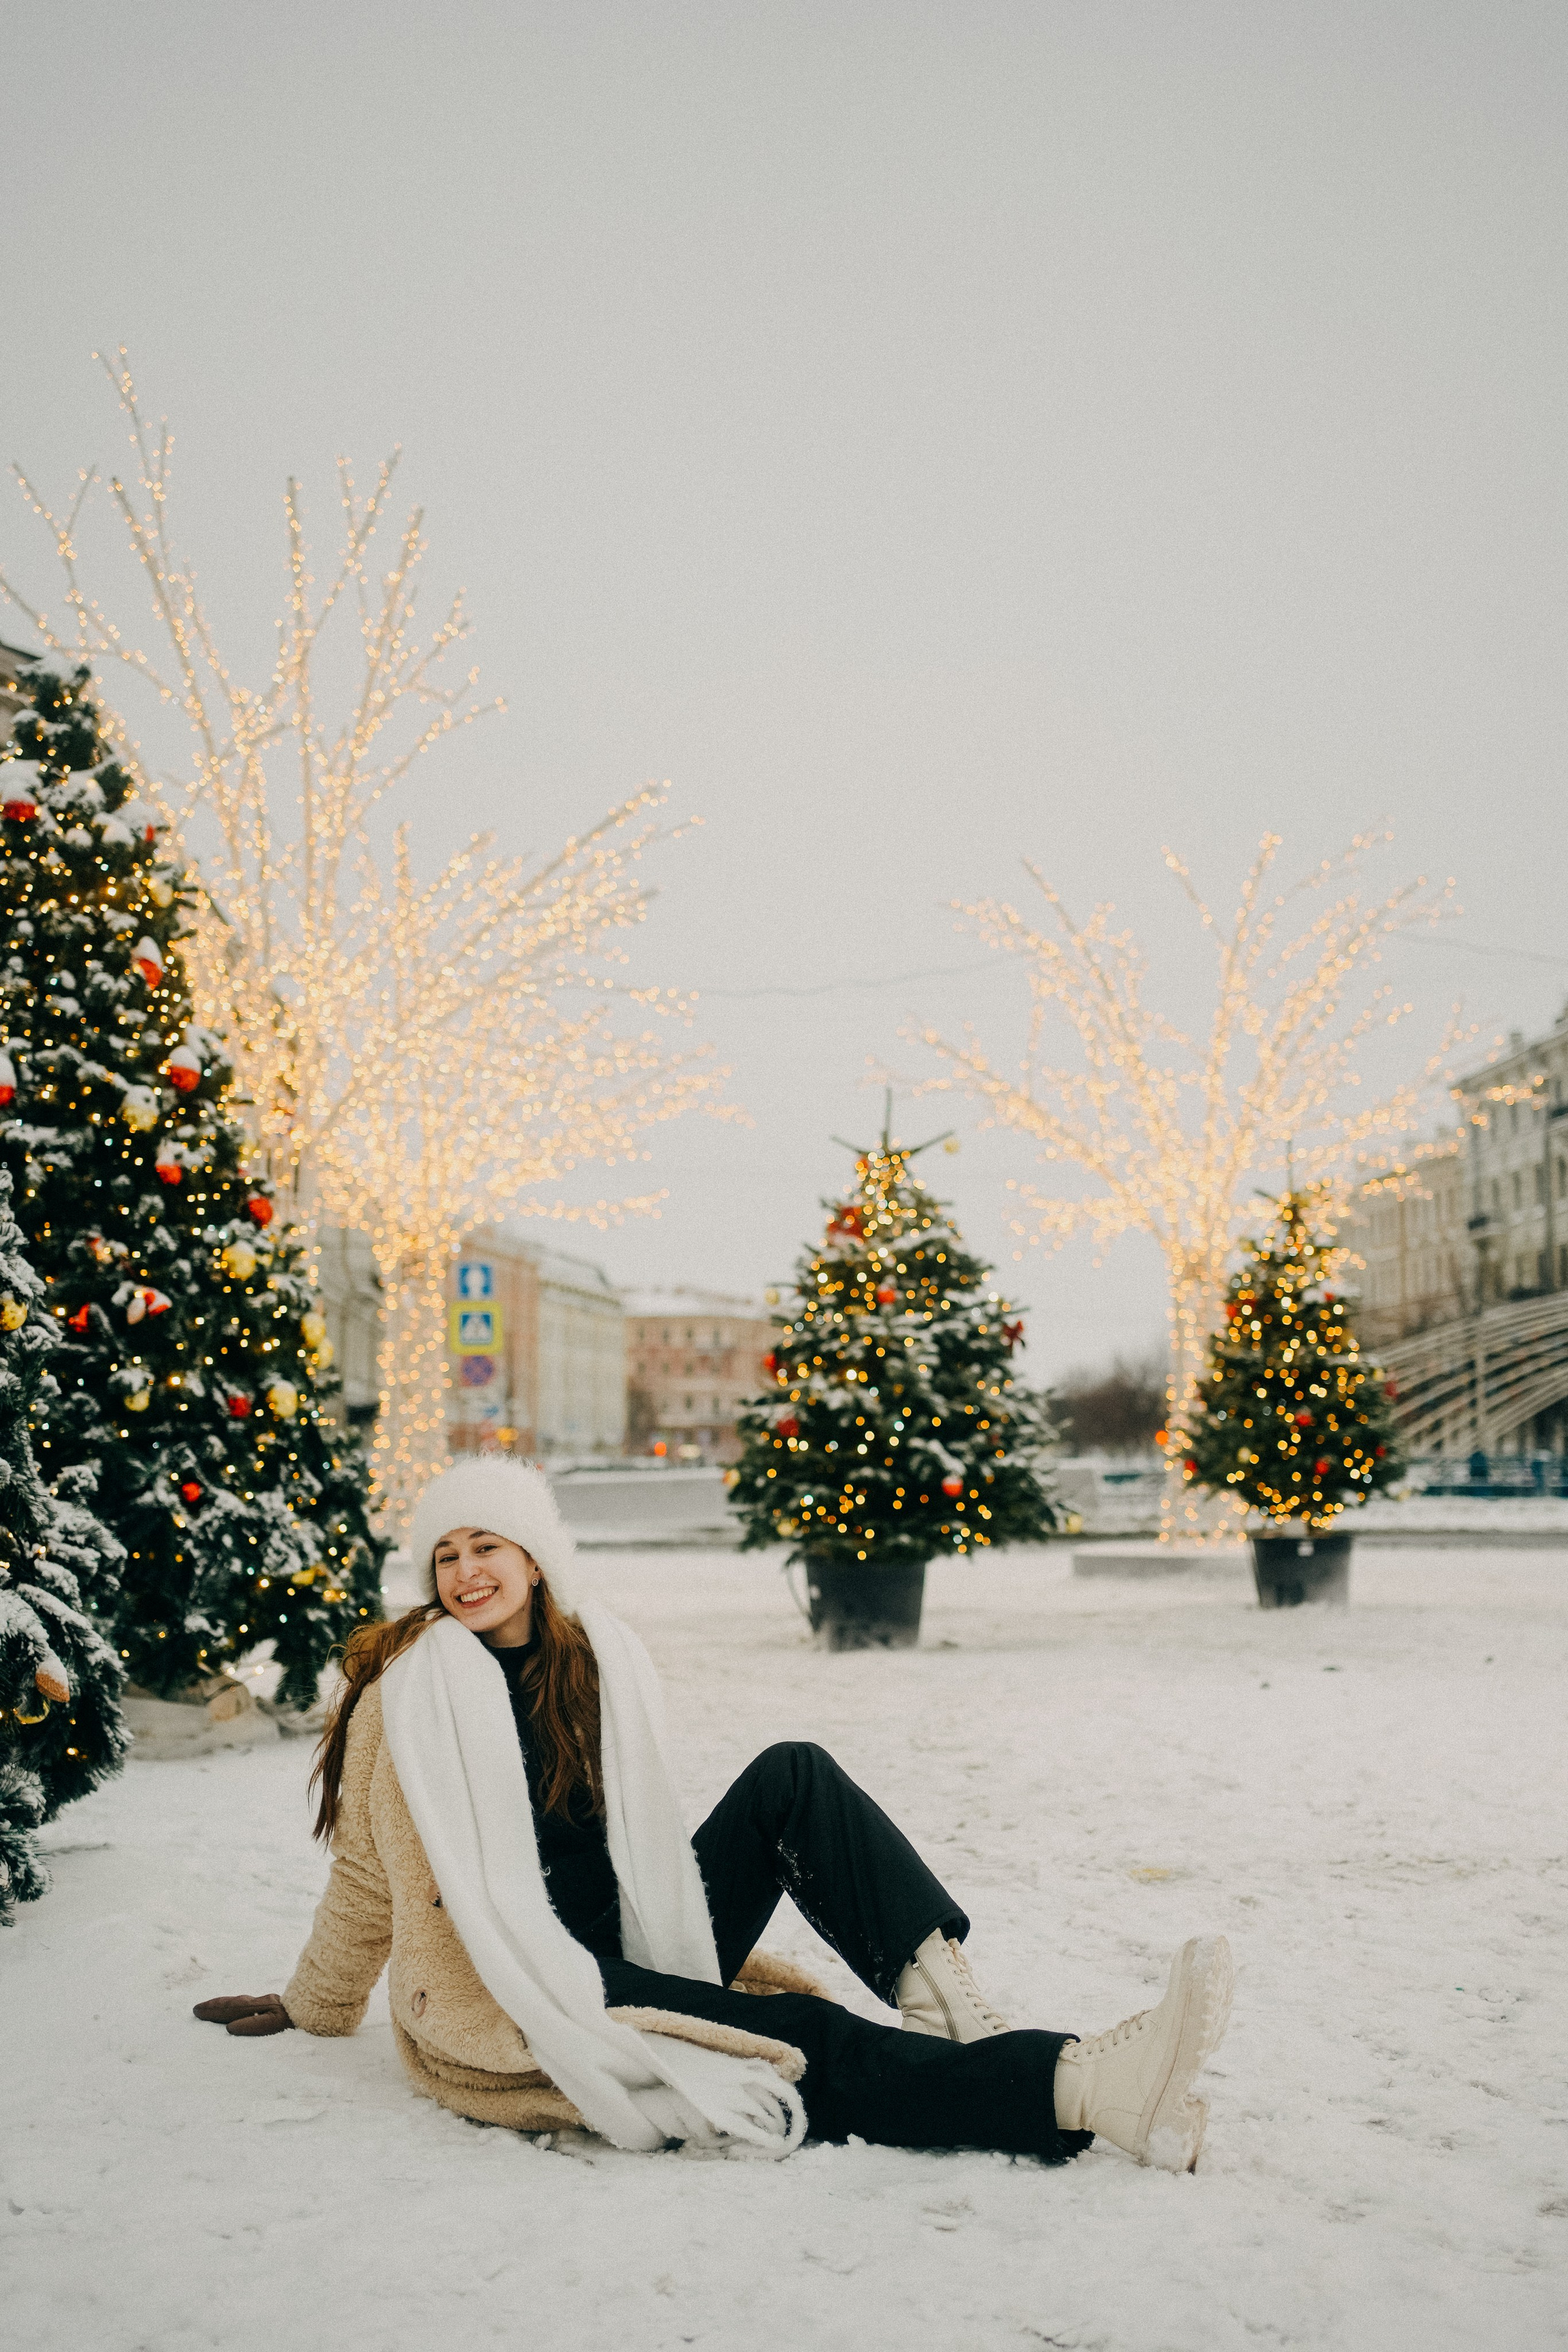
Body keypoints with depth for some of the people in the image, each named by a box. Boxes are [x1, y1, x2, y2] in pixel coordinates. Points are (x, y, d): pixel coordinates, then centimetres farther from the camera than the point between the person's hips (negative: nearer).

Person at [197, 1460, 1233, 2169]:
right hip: (515, 2007, -6)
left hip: (634, 1957, 6)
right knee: (804, 2041, -27)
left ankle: (941, 1999, -26)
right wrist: (312, 2008, 16)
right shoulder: (406, 1696, -7)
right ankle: (1084, 2086, -42)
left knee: (793, 1776, -13)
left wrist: (718, 1957, 23)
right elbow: (366, 1882, 6)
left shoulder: (601, 1661, 8)